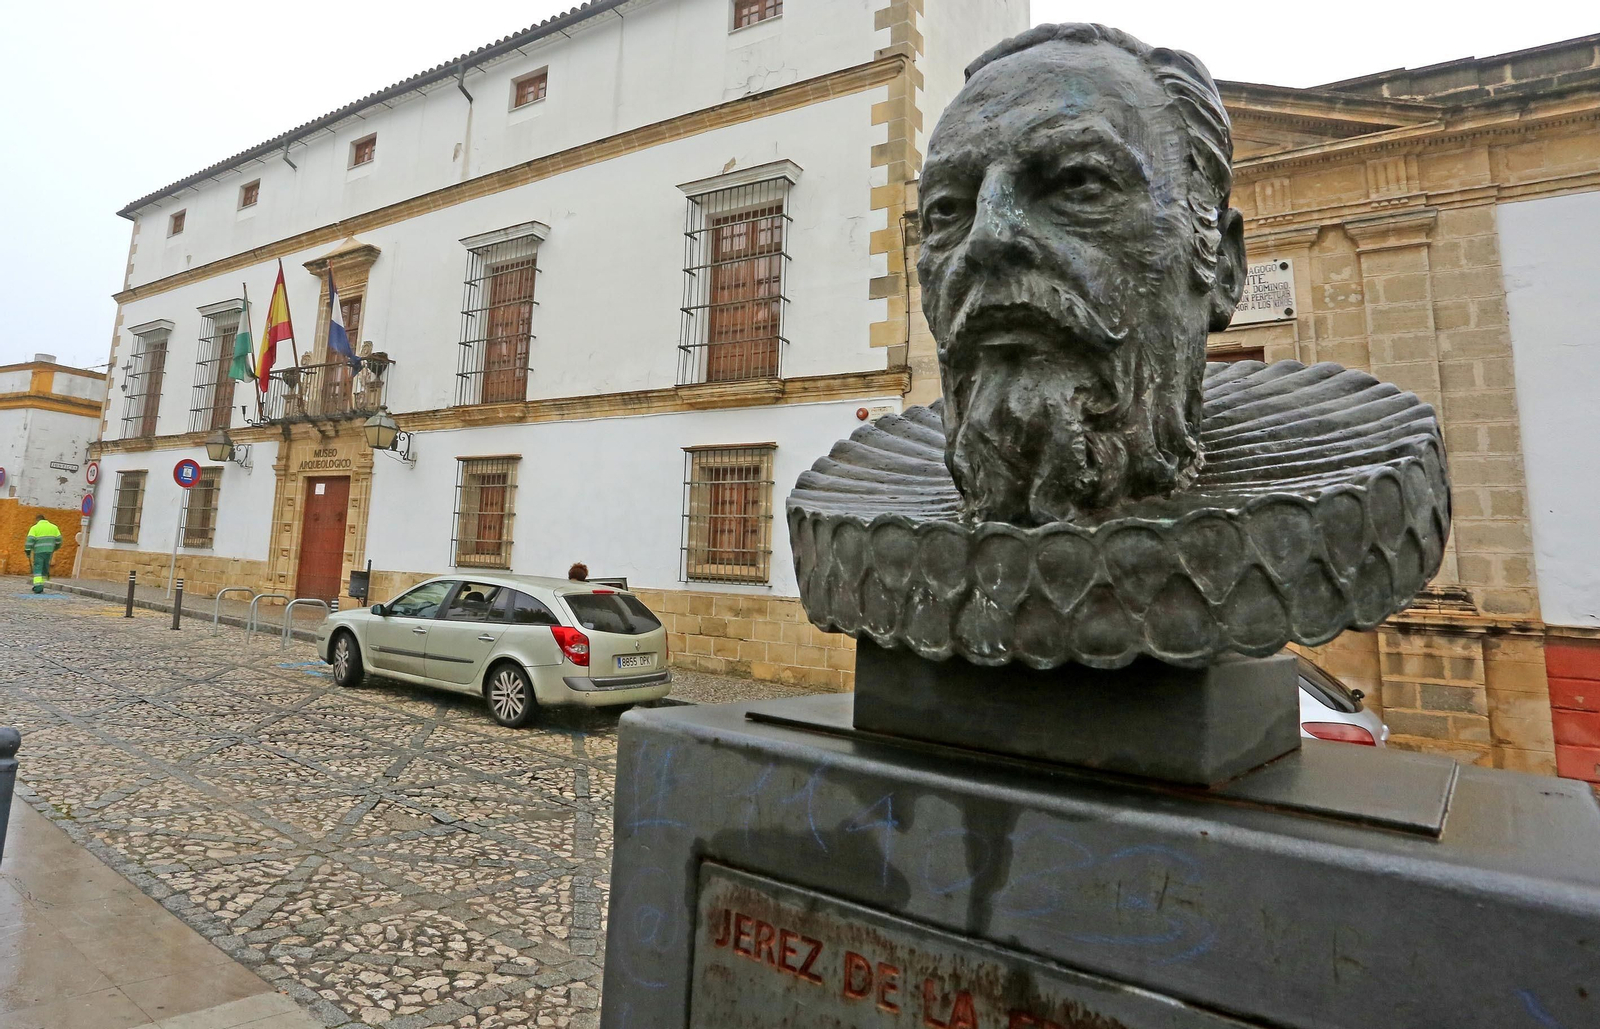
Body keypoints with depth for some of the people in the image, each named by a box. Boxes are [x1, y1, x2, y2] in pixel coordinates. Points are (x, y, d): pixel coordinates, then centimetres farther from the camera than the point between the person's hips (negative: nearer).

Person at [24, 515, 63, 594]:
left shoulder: (35, 528, -2)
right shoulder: (53, 527, 10)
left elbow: (30, 540, -11)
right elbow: (58, 540, 10)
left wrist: (28, 551, -6)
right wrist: (54, 549, 23)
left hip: (38, 551, -3)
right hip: (49, 551, 3)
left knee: (37, 569, -4)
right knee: (45, 568, 12)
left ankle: (38, 586, -16)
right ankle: (41, 586, 14)